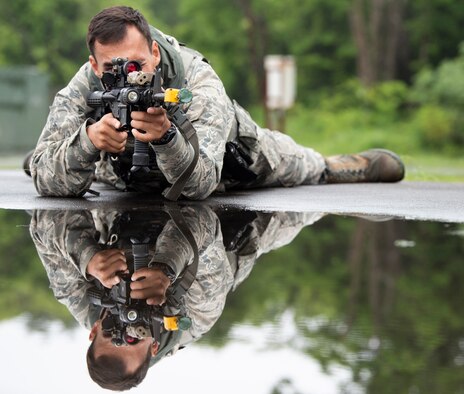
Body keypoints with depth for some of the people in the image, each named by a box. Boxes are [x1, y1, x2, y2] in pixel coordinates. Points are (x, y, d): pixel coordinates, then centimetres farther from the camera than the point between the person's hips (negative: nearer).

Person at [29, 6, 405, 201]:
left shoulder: (200, 83, -42)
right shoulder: (83, 89, -36)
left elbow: (201, 183, -49)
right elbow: (47, 182, -38)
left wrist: (166, 136, -68)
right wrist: (87, 140, -57)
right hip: (130, 179, 2)